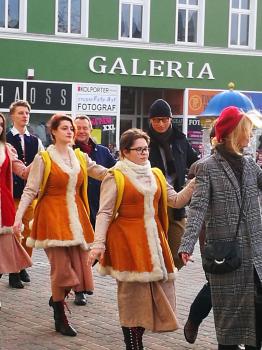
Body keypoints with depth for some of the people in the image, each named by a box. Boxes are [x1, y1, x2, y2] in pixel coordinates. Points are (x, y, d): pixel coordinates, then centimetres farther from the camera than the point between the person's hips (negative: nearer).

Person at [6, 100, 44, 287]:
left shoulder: (36, 141, 9)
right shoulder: (5, 139, -3)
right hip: (11, 193, -4)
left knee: (29, 231, 8)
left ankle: (23, 266, 21)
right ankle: (13, 271, 7)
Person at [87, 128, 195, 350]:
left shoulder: (156, 175, 13)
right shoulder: (115, 177, -4)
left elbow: (177, 201, 10)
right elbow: (105, 213, -7)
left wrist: (194, 184, -5)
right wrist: (99, 244, -15)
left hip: (153, 239, 6)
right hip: (127, 240, -6)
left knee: (156, 291, 5)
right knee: (132, 293, -2)